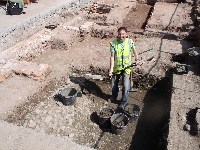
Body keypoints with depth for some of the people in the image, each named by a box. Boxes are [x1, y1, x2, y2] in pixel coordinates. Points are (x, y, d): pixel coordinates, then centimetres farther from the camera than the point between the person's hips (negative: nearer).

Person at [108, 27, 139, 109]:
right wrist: (111, 68, -20)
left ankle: (124, 101, 20)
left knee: (126, 86, -5)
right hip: (116, 67, 1)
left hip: (126, 67, 0)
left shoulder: (130, 42, -11)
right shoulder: (113, 43, -15)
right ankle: (114, 96, 48)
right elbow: (112, 56, -15)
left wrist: (137, 59, 1)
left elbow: (134, 51, 8)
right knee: (114, 84, 17)